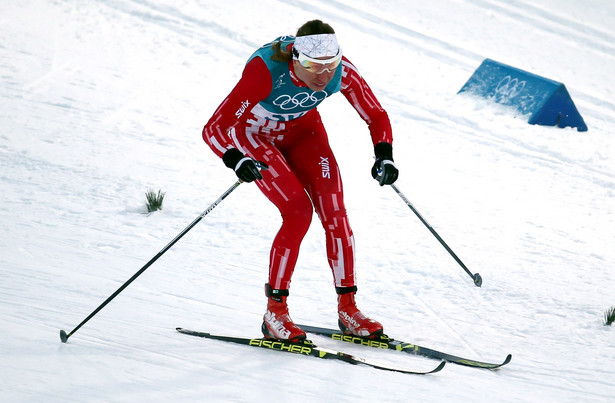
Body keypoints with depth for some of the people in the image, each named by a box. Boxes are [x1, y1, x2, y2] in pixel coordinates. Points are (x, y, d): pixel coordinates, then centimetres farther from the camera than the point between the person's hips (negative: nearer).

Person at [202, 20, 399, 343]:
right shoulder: (265, 71, -39)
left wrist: (384, 157, -30)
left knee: (334, 212, -11)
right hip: (254, 133, -4)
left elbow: (376, 116, -12)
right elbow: (213, 128, -39)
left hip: (301, 128, 4)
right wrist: (236, 161, -58)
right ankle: (275, 314, -9)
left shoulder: (341, 71, -28)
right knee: (299, 210, -20)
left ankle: (347, 309, 1)